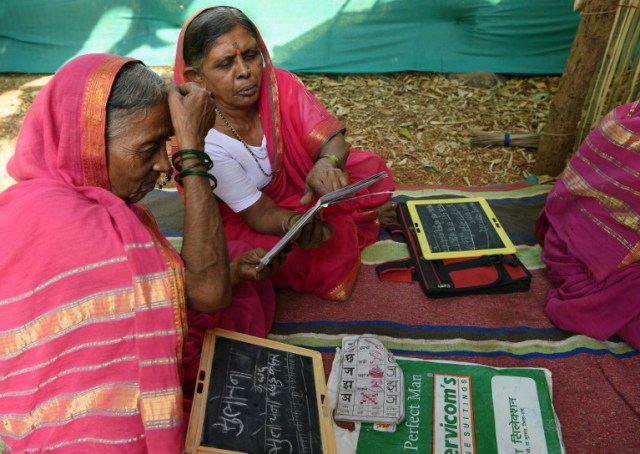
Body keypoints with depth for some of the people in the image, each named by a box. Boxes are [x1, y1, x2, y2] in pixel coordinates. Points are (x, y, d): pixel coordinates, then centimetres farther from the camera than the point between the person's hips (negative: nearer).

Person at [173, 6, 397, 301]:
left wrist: (327, 164, -47)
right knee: (333, 248, -26)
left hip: (294, 184, 5)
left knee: (371, 169, -12)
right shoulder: (204, 142, -31)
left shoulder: (280, 85, -20)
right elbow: (260, 214, -28)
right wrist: (295, 224, -51)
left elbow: (331, 140, -21)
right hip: (241, 223, -4)